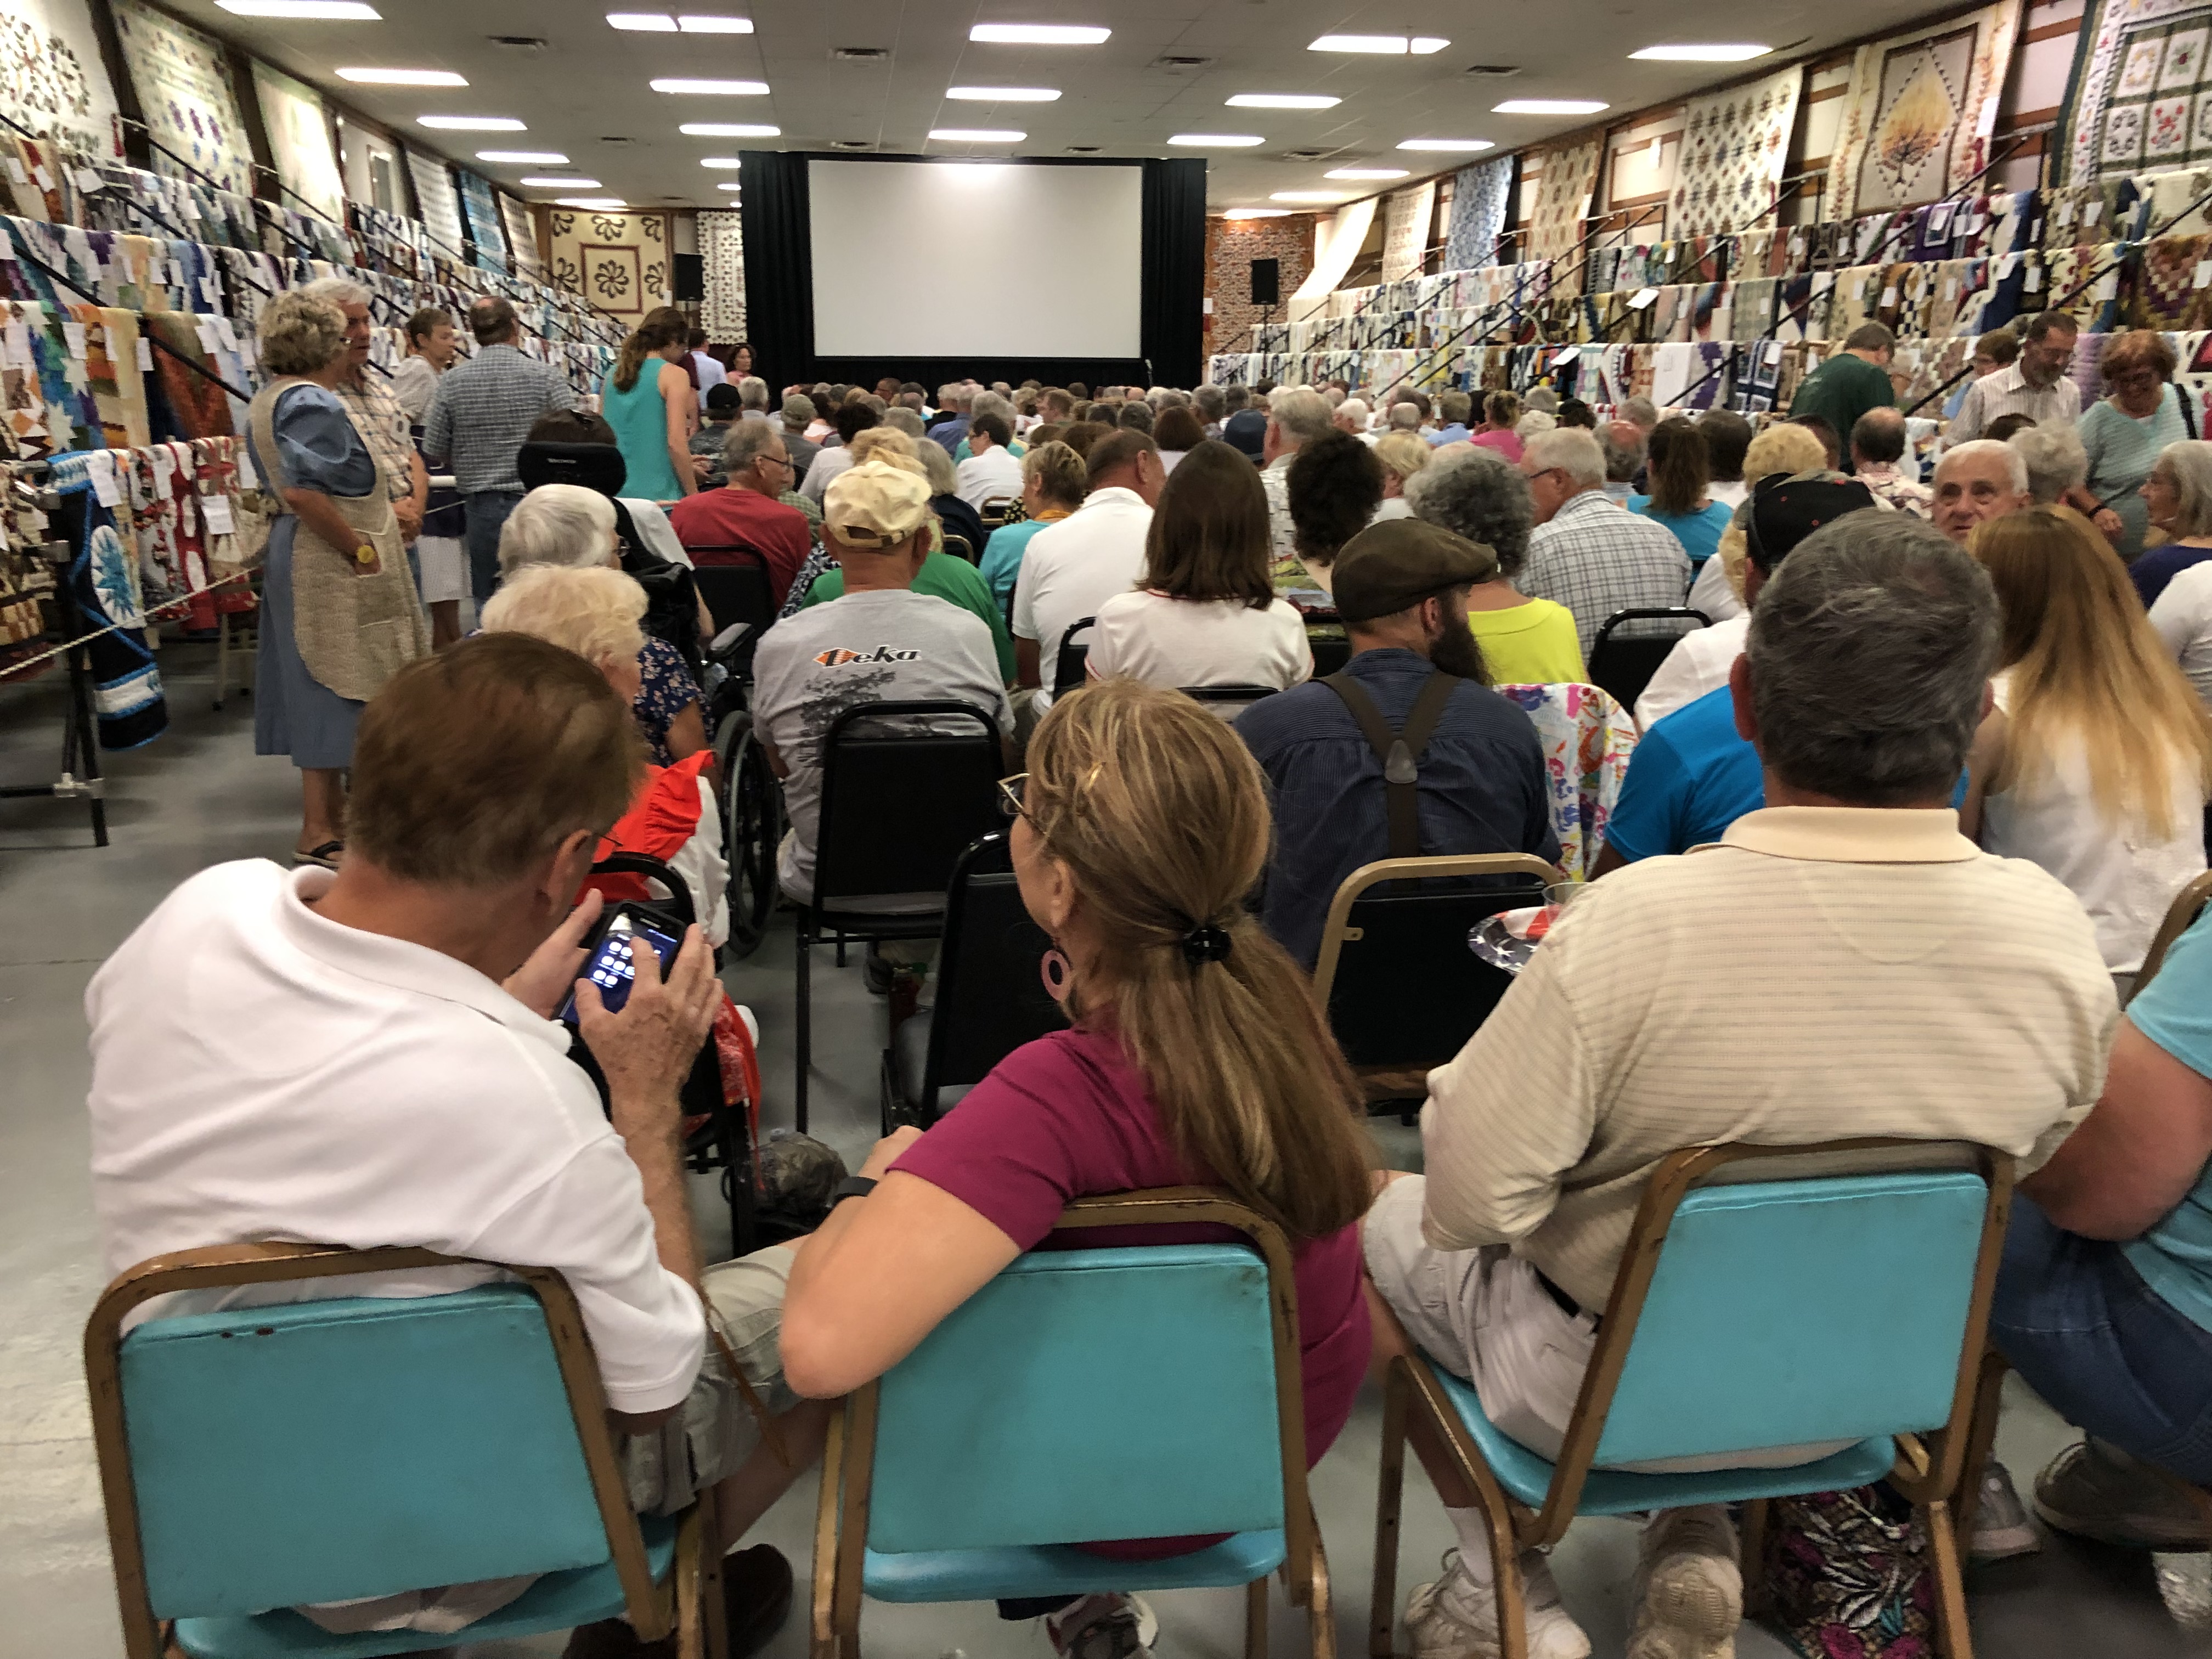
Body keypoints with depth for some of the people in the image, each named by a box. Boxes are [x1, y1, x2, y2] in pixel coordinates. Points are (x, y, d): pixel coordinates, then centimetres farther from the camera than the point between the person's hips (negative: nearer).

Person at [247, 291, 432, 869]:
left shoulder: (270, 401, 15)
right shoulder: (311, 403, -17)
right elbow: (303, 491, -27)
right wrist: (359, 549, -20)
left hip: (298, 556, 11)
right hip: (328, 568, -11)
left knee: (322, 691, 16)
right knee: (333, 689, -5)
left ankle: (330, 812, 26)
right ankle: (319, 834, 1)